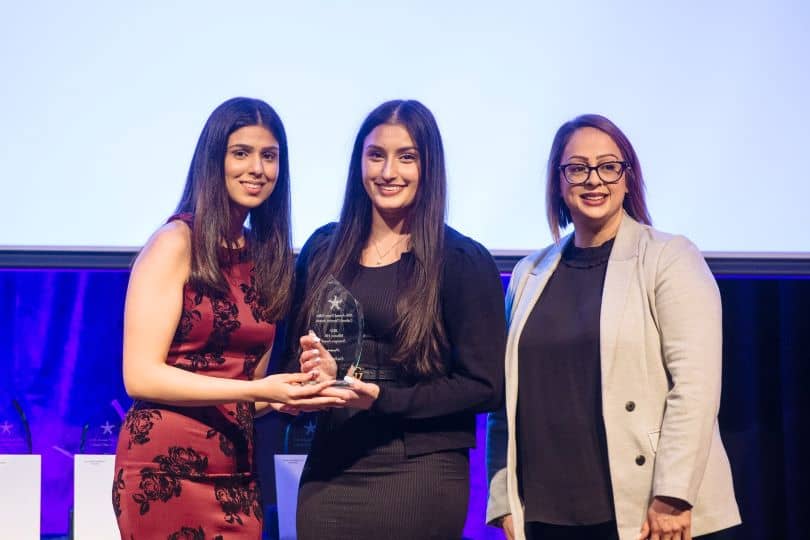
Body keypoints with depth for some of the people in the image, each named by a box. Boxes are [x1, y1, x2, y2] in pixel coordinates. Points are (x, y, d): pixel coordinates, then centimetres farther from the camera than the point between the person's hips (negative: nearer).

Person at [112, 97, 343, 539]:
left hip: (237, 475, 6)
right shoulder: (176, 242, -8)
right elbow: (141, 376, -14)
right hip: (165, 473, -6)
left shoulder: (267, 255, 11)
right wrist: (258, 391, -20)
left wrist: (297, 388, -7)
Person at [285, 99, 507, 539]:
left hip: (419, 474, -4)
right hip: (328, 472, 4)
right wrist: (317, 371, -9)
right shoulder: (323, 249, 8)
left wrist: (382, 399, -17)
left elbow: (484, 386, -7)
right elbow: (293, 352, 15)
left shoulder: (464, 262, -4)